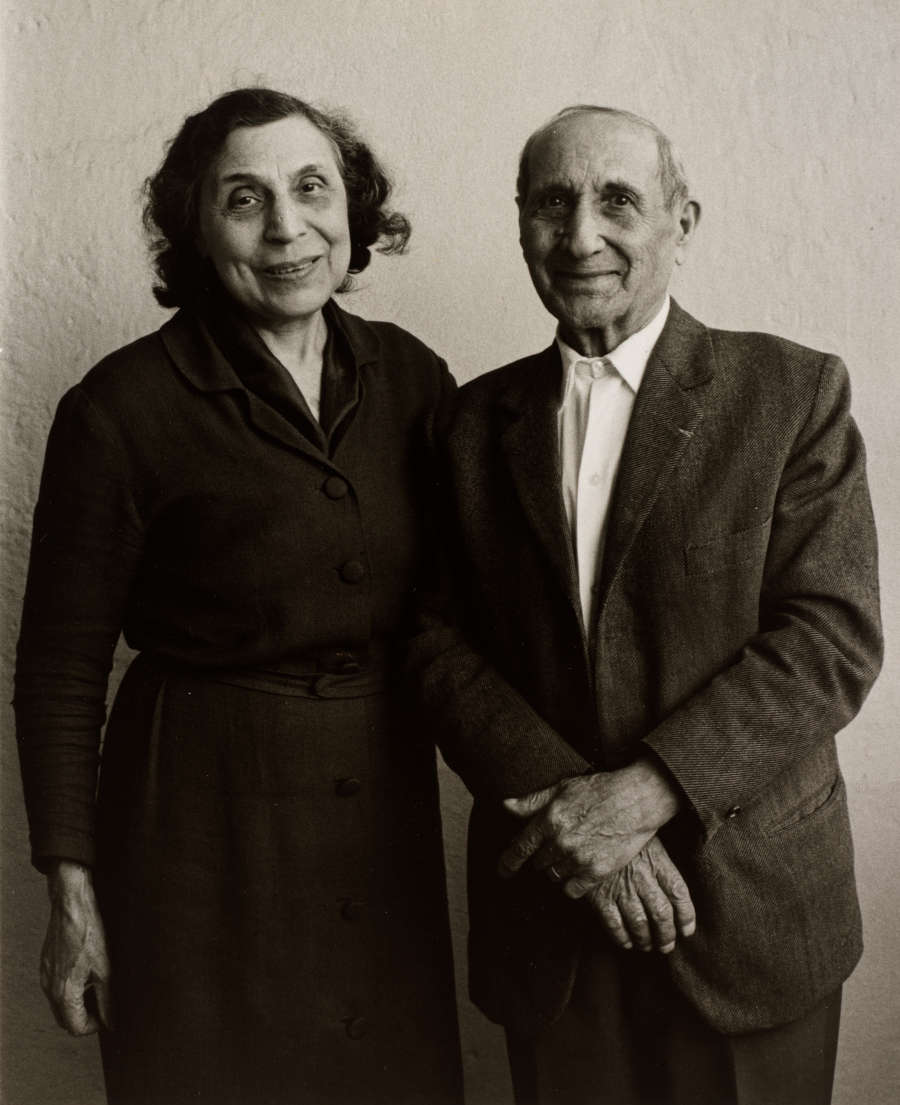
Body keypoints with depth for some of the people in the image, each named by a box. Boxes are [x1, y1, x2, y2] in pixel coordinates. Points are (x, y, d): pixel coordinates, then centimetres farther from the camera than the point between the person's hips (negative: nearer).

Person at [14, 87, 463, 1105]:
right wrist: (72, 896, -6)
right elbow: (58, 670, -8)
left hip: (386, 805, 4)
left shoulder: (411, 377, 0)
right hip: (205, 814, -4)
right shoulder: (122, 409, -13)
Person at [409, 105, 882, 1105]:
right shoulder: (478, 420, 4)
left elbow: (833, 636, -11)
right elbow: (440, 641, -2)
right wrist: (568, 808, -16)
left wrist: (644, 792, -20)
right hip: (545, 893, 2)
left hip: (751, 905, -2)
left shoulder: (792, 393, -4)